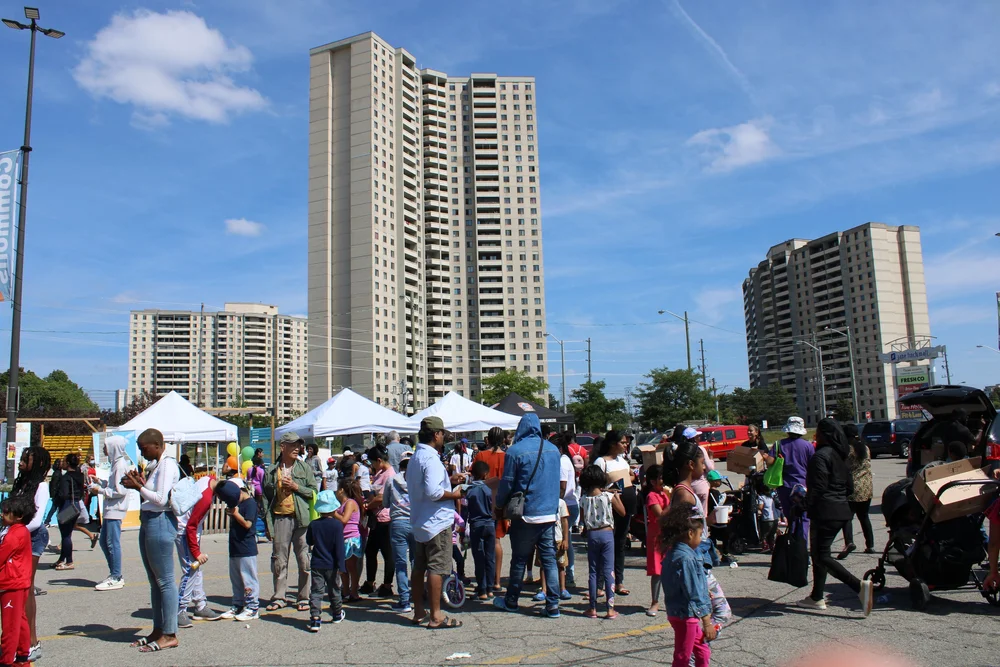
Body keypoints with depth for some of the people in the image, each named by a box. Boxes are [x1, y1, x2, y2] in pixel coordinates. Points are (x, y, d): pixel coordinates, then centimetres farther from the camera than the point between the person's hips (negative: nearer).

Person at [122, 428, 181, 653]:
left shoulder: (167, 464, -14)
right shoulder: (154, 464, 15)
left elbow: (160, 499, -19)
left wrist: (138, 486, -12)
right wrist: (139, 483, 3)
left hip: (160, 522, -10)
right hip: (147, 522, 10)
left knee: (164, 580, -4)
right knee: (154, 580, 15)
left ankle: (169, 635, 3)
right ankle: (158, 630, 23)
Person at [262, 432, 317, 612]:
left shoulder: (304, 467, 7)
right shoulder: (272, 471, 7)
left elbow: (314, 491, 5)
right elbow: (266, 497, 9)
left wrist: (296, 487, -9)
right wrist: (267, 523, 4)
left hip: (301, 518, 0)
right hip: (280, 518, 1)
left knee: (304, 560, 3)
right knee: (279, 560, 6)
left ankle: (304, 597, 13)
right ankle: (279, 597, 18)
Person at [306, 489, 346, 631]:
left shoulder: (313, 525, -3)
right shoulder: (337, 525, -12)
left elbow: (309, 542, 11)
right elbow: (339, 547, -13)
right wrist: (341, 565, -11)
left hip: (316, 564, 1)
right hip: (331, 565, -1)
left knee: (316, 591, 0)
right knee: (334, 590, 15)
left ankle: (315, 618, -13)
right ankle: (337, 614, 31)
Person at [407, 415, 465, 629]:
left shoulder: (415, 457, 13)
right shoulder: (431, 458, -18)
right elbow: (433, 492, -28)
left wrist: (449, 481, 20)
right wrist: (454, 495, -12)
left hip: (419, 522, 10)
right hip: (437, 522, -10)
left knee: (419, 568, 14)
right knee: (436, 569, -4)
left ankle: (418, 612, 23)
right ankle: (436, 616, 0)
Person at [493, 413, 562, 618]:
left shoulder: (515, 451, -11)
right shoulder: (553, 449, 4)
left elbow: (507, 483, -7)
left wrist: (499, 506, 9)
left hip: (525, 516, -4)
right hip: (550, 514, 4)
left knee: (519, 559, 8)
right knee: (549, 558, 7)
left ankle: (511, 601, 22)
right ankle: (553, 605, 5)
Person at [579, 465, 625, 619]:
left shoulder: (583, 499, -4)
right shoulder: (608, 496, -9)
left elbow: (583, 519, 8)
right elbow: (622, 512, 2)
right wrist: (616, 495, 9)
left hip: (591, 535, 2)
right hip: (607, 533, -2)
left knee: (593, 572, 9)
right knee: (608, 571, 3)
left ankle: (592, 608, 12)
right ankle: (610, 609, 4)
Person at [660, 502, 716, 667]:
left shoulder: (673, 553, 7)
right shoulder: (686, 558, -22)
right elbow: (694, 594, -21)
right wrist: (707, 622, -15)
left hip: (677, 612, 9)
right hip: (686, 615, -9)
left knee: (703, 651, 19)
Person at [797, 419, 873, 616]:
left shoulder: (821, 455, -14)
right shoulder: (840, 455, 14)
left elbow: (817, 488, -20)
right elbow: (850, 486, 17)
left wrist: (806, 507, -13)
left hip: (825, 513, -10)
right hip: (841, 511, 10)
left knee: (822, 556, -7)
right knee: (818, 553, 16)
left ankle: (859, 586, -19)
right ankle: (817, 597, 20)